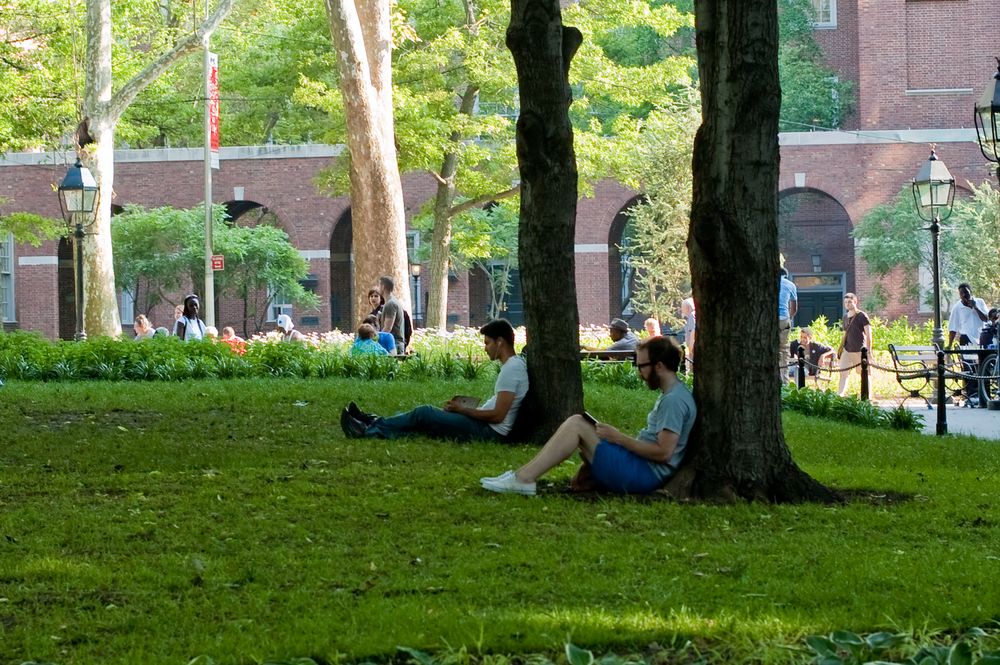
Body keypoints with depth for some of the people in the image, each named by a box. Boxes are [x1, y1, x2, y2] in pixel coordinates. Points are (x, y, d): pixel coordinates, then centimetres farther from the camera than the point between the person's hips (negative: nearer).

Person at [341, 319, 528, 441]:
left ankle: (369, 431, 1)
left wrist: (463, 409, -11)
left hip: (489, 431, -10)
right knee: (427, 414, 11)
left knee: (424, 413, -7)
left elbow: (497, 415, -23)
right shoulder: (516, 364, 13)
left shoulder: (511, 369, -19)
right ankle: (374, 424, 14)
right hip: (489, 429, 10)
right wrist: (466, 404, 12)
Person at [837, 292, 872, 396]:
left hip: (860, 351, -6)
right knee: (843, 372, -2)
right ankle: (839, 394, -5)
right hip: (847, 350, 6)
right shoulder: (845, 318, 13)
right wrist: (840, 348, 14)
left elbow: (868, 334, -8)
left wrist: (869, 350, -13)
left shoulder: (862, 316, -6)